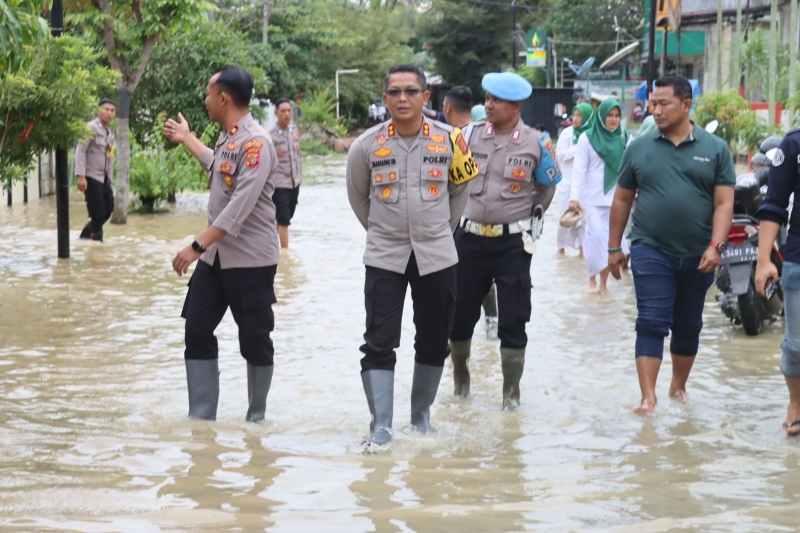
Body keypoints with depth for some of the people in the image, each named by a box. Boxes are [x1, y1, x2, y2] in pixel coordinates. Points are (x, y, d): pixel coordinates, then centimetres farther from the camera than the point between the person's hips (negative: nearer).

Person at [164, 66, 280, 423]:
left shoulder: (255, 142, -20)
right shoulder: (226, 136, 9)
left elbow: (240, 207, -27)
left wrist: (197, 246, -29)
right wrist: (186, 139, 40)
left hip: (251, 259, -9)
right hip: (216, 256, 9)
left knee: (254, 339, 4)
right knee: (197, 330, 3)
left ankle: (256, 417, 19)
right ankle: (201, 417, 7)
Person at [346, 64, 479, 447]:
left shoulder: (449, 140, -3)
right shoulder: (367, 145, -5)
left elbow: (460, 189, 14)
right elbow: (357, 196, 12)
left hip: (437, 256, 1)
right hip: (384, 257, -1)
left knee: (434, 341, 9)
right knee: (379, 343, -7)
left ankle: (421, 413, 27)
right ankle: (381, 426, -3)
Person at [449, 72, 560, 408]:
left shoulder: (535, 143, -3)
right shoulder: (471, 136, 0)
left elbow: (547, 185, 13)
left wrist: (534, 215, 7)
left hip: (513, 241, -2)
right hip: (470, 237, 2)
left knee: (513, 318, 0)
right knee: (461, 311, 10)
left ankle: (511, 389, 11)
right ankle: (460, 374, 31)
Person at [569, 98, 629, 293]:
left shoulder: (624, 138, 7)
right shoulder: (587, 138, 0)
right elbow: (579, 169, -4)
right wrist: (574, 196, -11)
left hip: (616, 196, 3)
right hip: (593, 197, -3)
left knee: (611, 237, 2)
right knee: (596, 235, -10)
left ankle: (604, 281, 10)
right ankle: (592, 276, 6)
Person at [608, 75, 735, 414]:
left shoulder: (715, 149, 0)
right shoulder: (639, 148, 3)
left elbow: (724, 204, -3)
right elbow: (622, 199, 9)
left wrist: (715, 246, -15)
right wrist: (614, 247, 9)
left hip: (697, 256, 1)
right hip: (651, 251, -1)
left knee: (688, 326, 14)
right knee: (651, 324, -9)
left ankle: (678, 387, 31)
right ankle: (648, 398, -10)